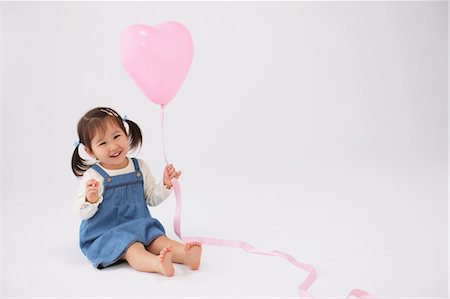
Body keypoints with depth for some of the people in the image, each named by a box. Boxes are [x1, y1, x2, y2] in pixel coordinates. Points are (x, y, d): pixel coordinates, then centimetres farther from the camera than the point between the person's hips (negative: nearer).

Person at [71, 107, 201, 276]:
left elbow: (152, 198, 13)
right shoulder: (93, 176, -10)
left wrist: (166, 185, -5)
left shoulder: (140, 167, 3)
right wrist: (90, 199, -32)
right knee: (132, 249, -31)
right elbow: (81, 213, -10)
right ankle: (158, 264, -53)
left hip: (139, 228, 5)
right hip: (105, 235, -5)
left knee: (159, 239, -20)